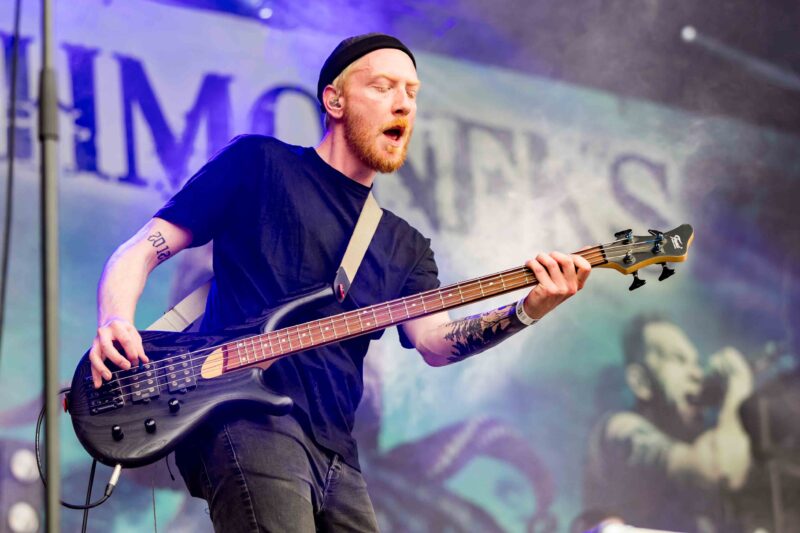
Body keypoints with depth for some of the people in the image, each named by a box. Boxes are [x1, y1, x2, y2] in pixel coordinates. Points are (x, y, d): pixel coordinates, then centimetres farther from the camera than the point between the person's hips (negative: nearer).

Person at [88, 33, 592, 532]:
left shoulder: (405, 246, 20)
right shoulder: (258, 164, 7)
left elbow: (435, 341, 4)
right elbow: (142, 251, 4)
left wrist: (527, 311, -13)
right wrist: (116, 323, -17)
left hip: (334, 450, 7)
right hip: (245, 417, -6)